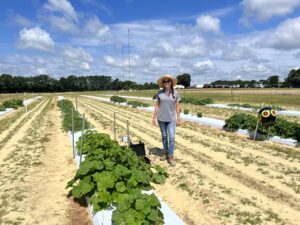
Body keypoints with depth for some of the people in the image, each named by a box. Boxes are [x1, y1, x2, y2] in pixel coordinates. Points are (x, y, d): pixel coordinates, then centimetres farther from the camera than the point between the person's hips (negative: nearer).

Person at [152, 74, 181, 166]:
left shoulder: (175, 93, -2)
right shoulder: (160, 93, -1)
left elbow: (177, 106, 1)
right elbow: (157, 105, 3)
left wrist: (178, 119, 0)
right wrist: (154, 117, 1)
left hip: (171, 118, -1)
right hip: (161, 118, 1)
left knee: (171, 137, -6)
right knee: (164, 136, 13)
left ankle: (171, 156, 3)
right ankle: (165, 152, 28)